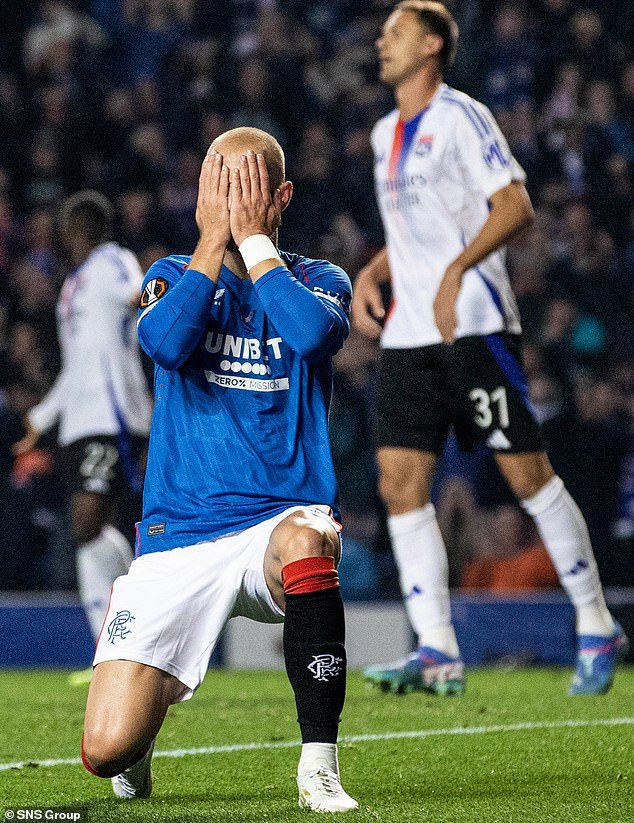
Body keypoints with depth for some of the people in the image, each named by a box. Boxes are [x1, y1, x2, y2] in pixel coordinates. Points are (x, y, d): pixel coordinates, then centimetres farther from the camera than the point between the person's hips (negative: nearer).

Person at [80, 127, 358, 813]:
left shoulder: (317, 281, 7)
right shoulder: (176, 275, 9)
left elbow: (312, 332, -19)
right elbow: (166, 341, -15)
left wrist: (252, 238, -10)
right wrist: (214, 238, -9)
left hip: (283, 516, -1)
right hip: (177, 537, 1)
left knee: (303, 544, -41)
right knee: (107, 750, -13)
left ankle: (319, 766, -26)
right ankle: (154, 696, 26)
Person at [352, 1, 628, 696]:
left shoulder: (460, 117, -5)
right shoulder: (385, 134, 19)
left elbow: (515, 206, -13)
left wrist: (457, 270, -24)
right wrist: (370, 276, 12)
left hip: (475, 324, -7)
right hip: (408, 332, 7)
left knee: (529, 476, -5)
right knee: (400, 484, -5)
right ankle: (437, 653, -5)